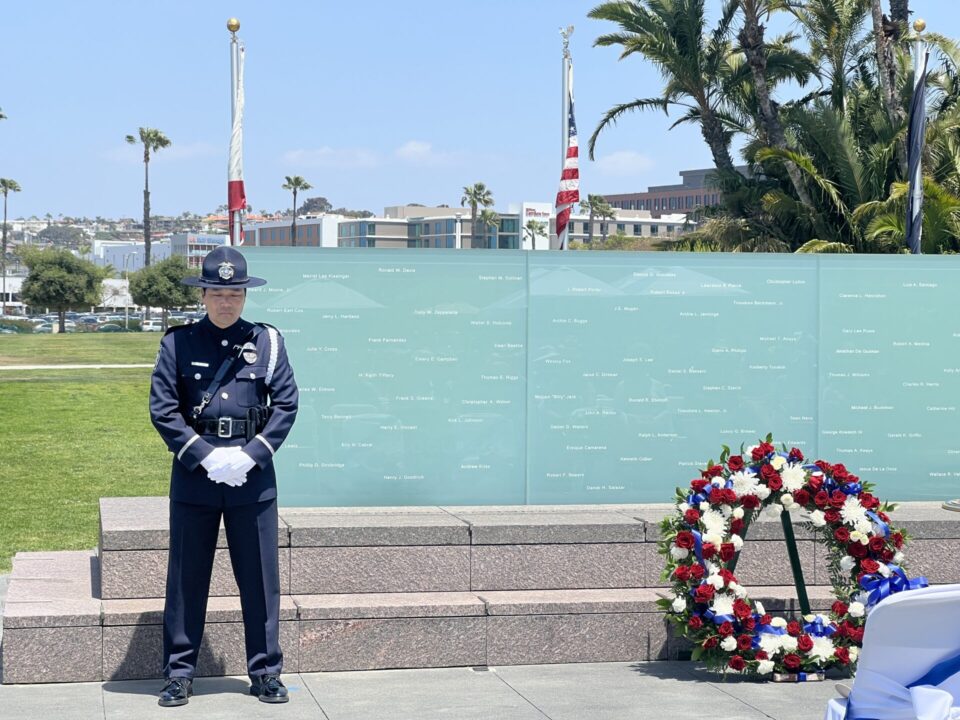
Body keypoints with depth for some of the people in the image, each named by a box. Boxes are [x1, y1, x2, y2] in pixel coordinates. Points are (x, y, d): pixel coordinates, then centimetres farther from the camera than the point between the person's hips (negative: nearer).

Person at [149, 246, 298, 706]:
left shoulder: (267, 342, 4)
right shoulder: (178, 343, 2)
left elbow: (286, 404, 1)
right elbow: (162, 408, -3)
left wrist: (251, 454, -10)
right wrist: (204, 454, -12)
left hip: (253, 474, 1)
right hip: (194, 474, 0)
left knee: (260, 578, 5)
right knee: (186, 578, 6)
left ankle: (265, 672, 16)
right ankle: (179, 673, 15)